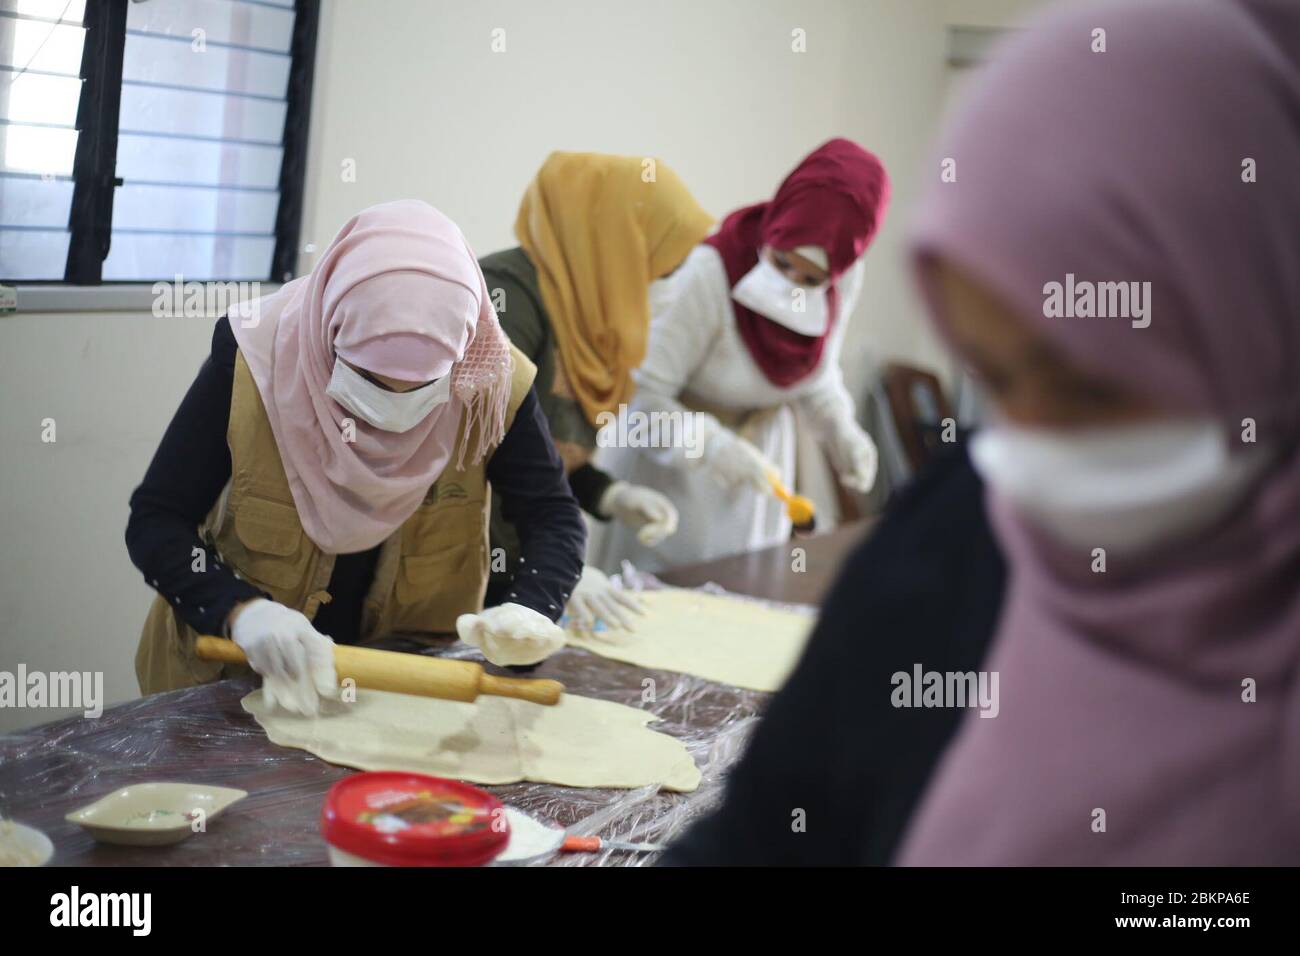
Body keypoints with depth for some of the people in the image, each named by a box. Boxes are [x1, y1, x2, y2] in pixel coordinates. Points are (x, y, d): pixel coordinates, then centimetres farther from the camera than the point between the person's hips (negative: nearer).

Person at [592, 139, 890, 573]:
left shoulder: (847, 280, -12)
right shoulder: (710, 273, -29)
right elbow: (643, 396, -27)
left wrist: (841, 430, -11)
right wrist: (715, 448, -40)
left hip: (760, 452, 5)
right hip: (670, 461, -5)